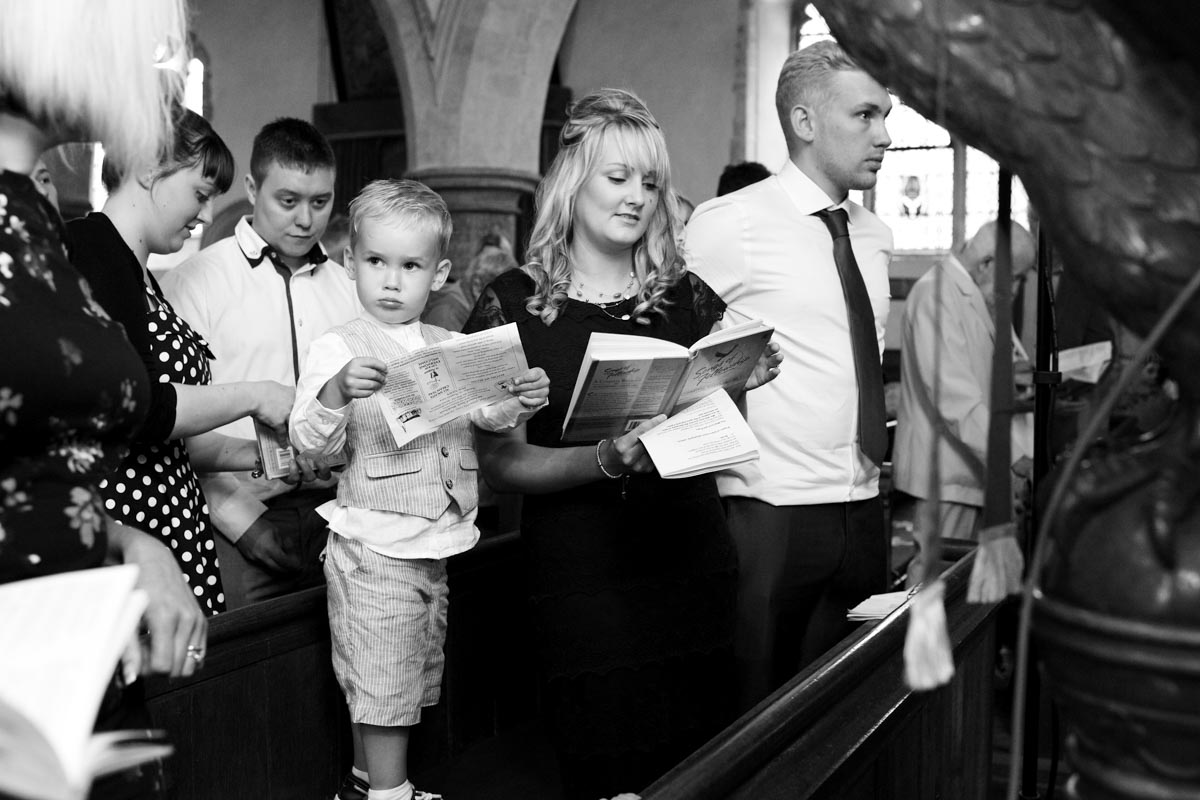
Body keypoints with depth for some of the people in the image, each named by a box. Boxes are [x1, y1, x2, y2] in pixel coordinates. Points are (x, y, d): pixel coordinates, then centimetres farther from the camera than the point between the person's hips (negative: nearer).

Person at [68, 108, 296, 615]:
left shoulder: (138, 271, 20)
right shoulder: (88, 252, -10)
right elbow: (134, 411, -18)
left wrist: (255, 454, 14)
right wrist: (251, 397, -8)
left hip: (174, 526, 9)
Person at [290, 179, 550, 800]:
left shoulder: (453, 348, 6)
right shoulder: (337, 348, -10)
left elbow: (487, 413, 12)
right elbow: (310, 442, -14)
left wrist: (523, 399, -10)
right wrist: (336, 393, -34)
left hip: (437, 546, 7)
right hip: (375, 548, -6)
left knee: (415, 679, 19)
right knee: (383, 684, 2)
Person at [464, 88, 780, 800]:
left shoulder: (684, 294, 7)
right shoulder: (516, 303, -3)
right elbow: (500, 461, -7)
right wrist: (605, 460, -22)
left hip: (693, 566, 3)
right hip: (583, 577, -3)